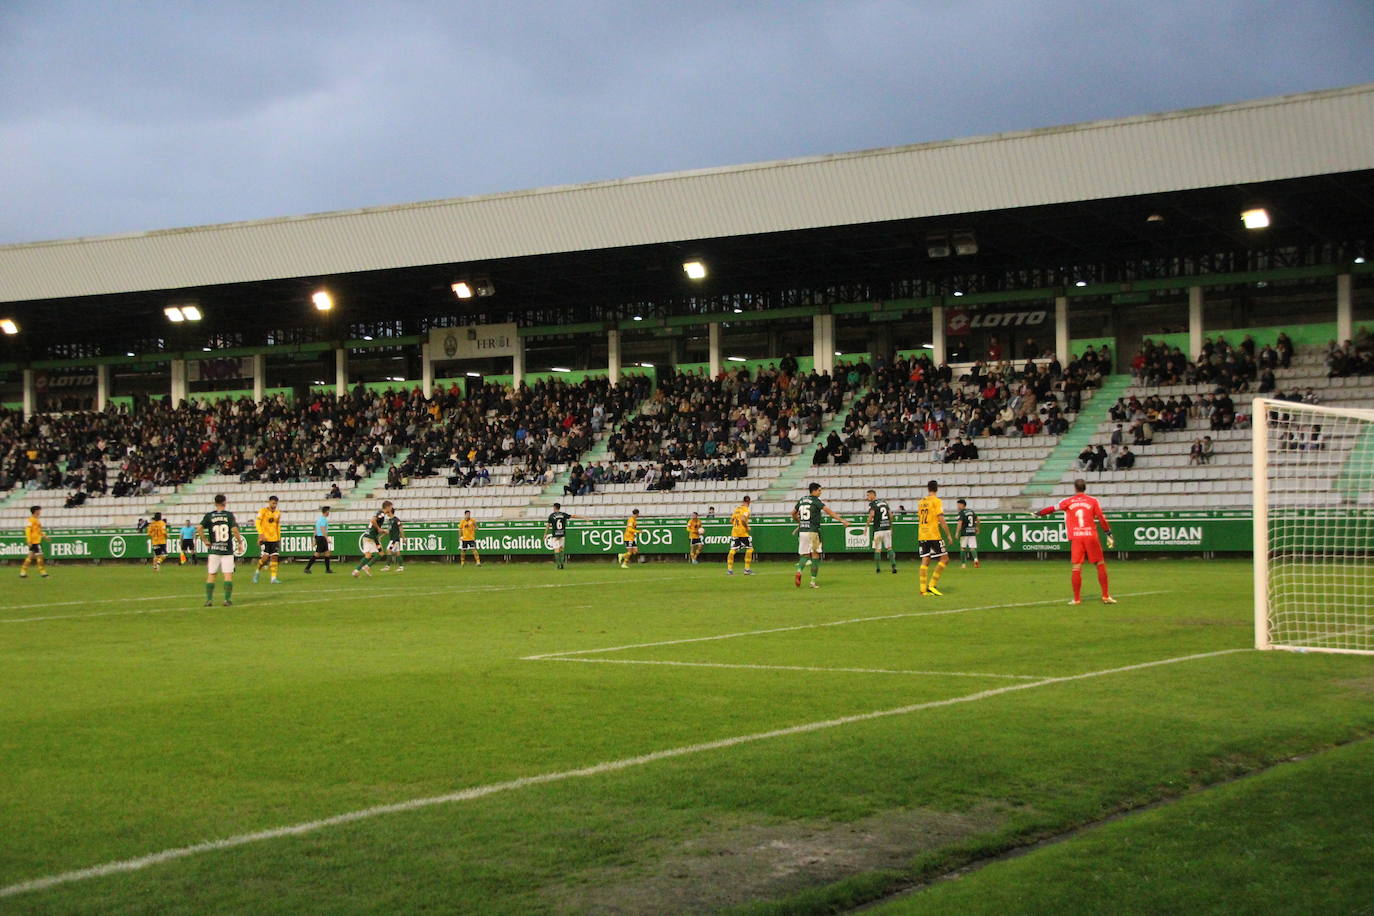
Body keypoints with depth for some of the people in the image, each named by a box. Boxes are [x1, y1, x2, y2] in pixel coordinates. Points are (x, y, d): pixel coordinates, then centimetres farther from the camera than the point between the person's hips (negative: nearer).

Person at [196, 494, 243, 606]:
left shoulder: (209, 515, 1)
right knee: (228, 575, 2)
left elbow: (199, 528, -10)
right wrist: (240, 543, -1)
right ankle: (227, 599, -1)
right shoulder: (229, 515, -3)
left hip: (213, 550, 2)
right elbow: (234, 530, -13)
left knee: (211, 575, 7)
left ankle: (209, 599, 5)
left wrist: (205, 541, 0)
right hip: (227, 550, -1)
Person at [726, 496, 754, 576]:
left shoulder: (736, 508, 14)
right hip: (743, 532, -6)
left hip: (734, 532, 6)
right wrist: (747, 527, -10)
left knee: (732, 550, 3)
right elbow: (743, 519, -22)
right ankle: (747, 569, 0)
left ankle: (729, 569, -3)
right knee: (749, 549, 4)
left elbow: (731, 520, 14)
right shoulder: (746, 509, -6)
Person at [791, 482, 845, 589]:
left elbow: (793, 513, 23)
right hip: (813, 531, -5)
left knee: (804, 555, 9)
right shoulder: (815, 500, -7)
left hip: (802, 531, 5)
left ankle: (799, 571, -20)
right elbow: (827, 510, -19)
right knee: (815, 555, 5)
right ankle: (813, 581, 4)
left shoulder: (801, 500, 11)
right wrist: (841, 520, -21)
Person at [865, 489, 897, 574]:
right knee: (889, 548, 9)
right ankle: (893, 565, -6)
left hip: (878, 529, -5)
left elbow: (872, 514, -22)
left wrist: (867, 526, -15)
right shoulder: (884, 502, 14)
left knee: (877, 549, 4)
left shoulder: (872, 504, -5)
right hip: (887, 528, 5)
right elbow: (891, 515, 13)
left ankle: (878, 569, 8)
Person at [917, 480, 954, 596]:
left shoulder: (921, 502, 12)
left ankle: (923, 589, 2)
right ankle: (931, 585, -7)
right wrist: (948, 535, -5)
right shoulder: (936, 501, -7)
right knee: (944, 559, 1)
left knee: (925, 561, 7)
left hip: (922, 536, 7)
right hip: (934, 535, -7)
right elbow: (941, 520, -12)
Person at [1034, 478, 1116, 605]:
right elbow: (1102, 519, 2)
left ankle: (1077, 599, 1)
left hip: (1075, 537, 0)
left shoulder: (1068, 502, 6)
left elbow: (1052, 509, 14)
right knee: (1100, 565, 8)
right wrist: (1109, 535, 7)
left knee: (1076, 567, 0)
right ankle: (1106, 596, 8)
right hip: (1091, 536, 0)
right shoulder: (1093, 501, 4)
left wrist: (1038, 513, 28)